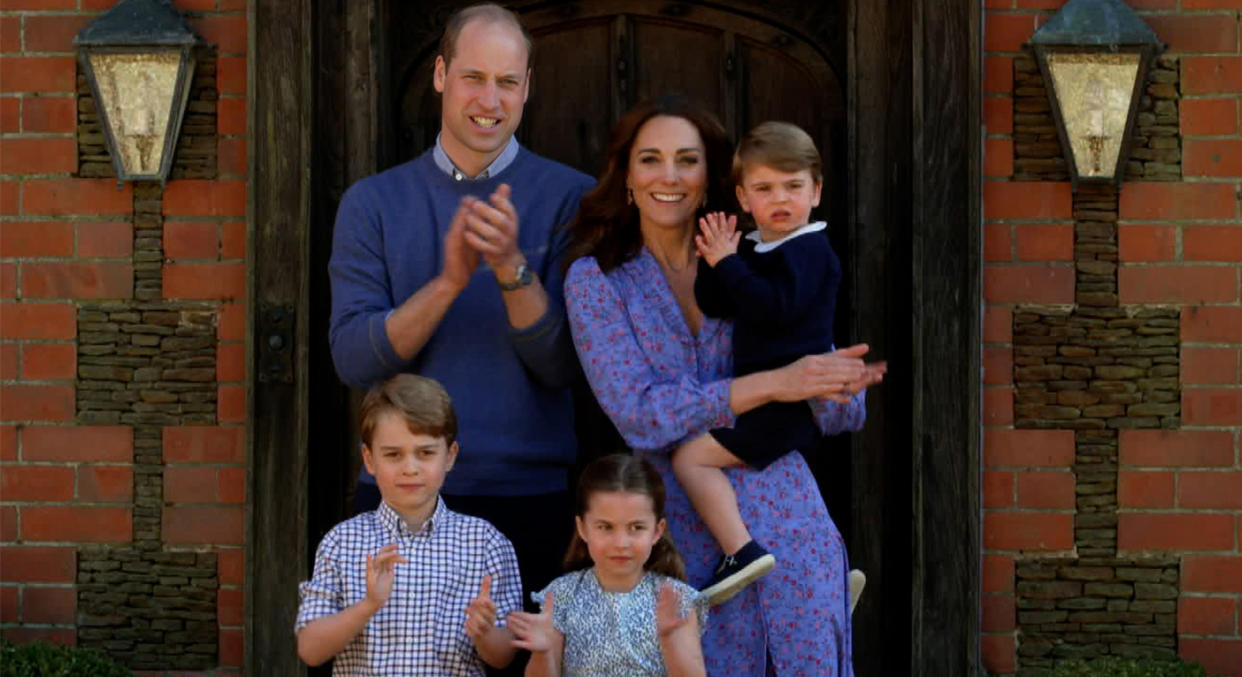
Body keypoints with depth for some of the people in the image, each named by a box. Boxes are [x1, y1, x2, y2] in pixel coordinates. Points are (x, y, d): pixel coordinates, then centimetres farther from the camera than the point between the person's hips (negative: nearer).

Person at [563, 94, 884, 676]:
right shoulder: (596, 279, 1)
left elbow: (840, 418, 8)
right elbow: (637, 414, -13)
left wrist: (839, 377, -15)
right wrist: (774, 384, -19)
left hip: (789, 522, 2)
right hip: (687, 537, -2)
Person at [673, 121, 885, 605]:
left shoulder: (808, 250, -12)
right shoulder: (754, 248, 14)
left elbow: (774, 307, -27)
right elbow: (713, 306, 10)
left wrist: (728, 263, -21)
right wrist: (715, 259, -4)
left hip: (790, 398, -10)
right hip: (771, 398, 10)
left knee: (691, 458, -19)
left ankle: (741, 551, -27)